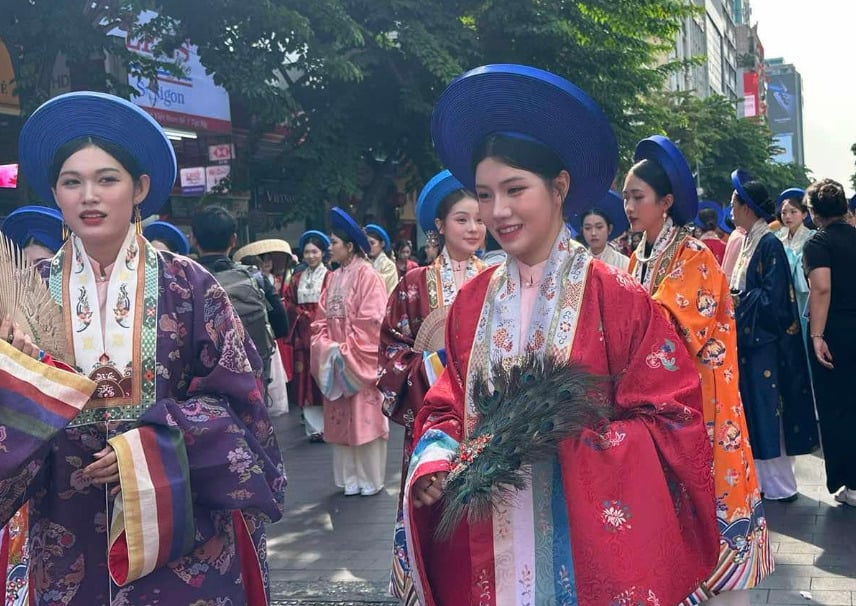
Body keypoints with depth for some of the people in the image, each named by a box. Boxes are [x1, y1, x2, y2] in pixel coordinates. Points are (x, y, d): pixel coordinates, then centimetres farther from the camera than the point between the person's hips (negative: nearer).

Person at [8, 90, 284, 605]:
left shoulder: (186, 285, -5)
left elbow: (234, 395, -5)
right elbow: (16, 415, 4)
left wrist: (146, 447, -15)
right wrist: (19, 377, -17)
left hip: (181, 519, -2)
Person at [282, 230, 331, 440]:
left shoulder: (329, 278, -2)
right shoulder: (297, 279, 14)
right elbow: (288, 303, 9)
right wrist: (304, 315, -6)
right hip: (303, 335, 4)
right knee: (306, 381, 2)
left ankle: (327, 426, 0)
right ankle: (314, 427, 6)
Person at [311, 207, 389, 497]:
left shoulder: (367, 275, -9)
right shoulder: (333, 278, 13)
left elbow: (371, 321, -15)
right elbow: (321, 319, 11)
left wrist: (347, 351, -15)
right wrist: (326, 348, -5)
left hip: (361, 360, -7)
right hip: (335, 361, 7)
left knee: (365, 418, -2)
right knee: (341, 420, 8)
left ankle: (371, 479, 7)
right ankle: (350, 478, 15)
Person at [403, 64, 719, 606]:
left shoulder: (617, 297, -10)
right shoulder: (474, 301, 3)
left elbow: (671, 422, -10)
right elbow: (448, 408, 9)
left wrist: (564, 438, -20)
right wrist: (435, 457, -11)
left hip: (593, 540, -3)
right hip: (491, 545, 4)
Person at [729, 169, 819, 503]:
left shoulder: (769, 244, -15)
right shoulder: (748, 241, 12)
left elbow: (773, 297, -19)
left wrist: (737, 301, -12)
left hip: (765, 340, -9)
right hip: (749, 338, 9)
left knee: (767, 410, -1)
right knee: (755, 410, 12)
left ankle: (779, 485, 9)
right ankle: (762, 477, 21)